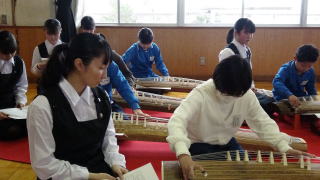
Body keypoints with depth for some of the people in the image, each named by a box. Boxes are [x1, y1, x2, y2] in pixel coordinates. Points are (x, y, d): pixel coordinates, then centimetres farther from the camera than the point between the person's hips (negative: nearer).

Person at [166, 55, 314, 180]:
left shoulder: (248, 96, -14)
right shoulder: (201, 94, -31)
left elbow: (263, 122, -7)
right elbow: (177, 120, -44)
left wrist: (284, 147, -24)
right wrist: (183, 154, -61)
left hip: (227, 143, 5)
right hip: (200, 145, -5)